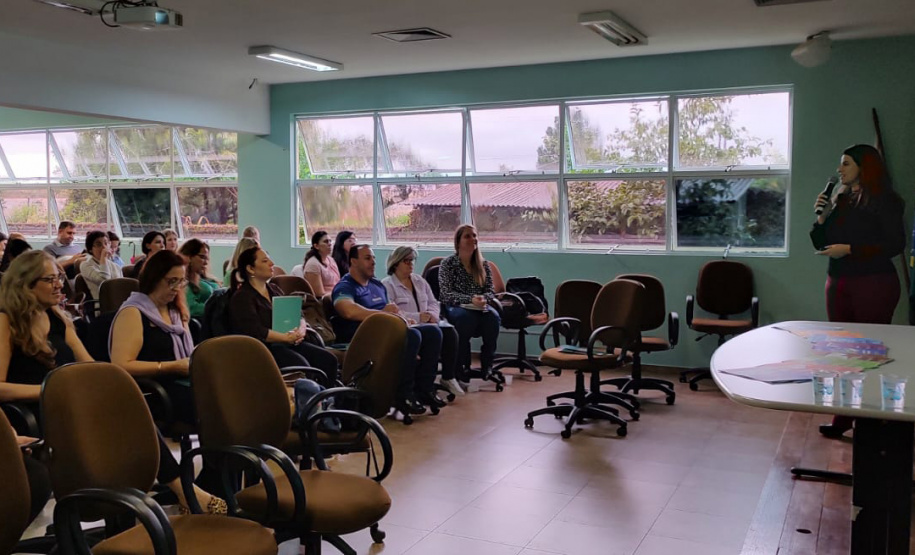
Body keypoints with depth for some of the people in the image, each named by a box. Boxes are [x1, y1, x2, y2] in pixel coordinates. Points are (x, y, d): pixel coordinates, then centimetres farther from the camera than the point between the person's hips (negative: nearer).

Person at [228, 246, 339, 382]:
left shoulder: (274, 289, 21)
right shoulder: (241, 298, -3)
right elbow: (254, 331, -16)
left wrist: (300, 330, -7)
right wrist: (287, 337, -16)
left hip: (290, 343, 7)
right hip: (265, 347, -7)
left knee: (328, 359, -16)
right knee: (301, 365, -33)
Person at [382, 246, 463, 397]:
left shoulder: (419, 280, 22)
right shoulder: (387, 285, -2)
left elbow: (433, 302, 19)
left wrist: (432, 314, -5)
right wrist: (417, 317, -20)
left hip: (426, 323, 7)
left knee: (449, 331, -21)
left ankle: (448, 377, -14)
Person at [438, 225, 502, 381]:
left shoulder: (483, 265, 12)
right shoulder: (448, 264, 0)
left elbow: (490, 292, 8)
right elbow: (446, 294, -9)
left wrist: (483, 298, -17)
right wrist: (471, 299, -23)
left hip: (479, 307, 3)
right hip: (454, 307, -3)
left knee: (493, 316, -30)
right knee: (467, 318, -37)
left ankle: (487, 366, -22)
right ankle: (462, 367, -25)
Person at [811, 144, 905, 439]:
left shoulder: (884, 201, -6)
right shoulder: (840, 201, 12)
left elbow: (895, 244, -14)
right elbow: (821, 244, 14)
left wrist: (850, 249, -19)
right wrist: (821, 217, -2)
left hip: (874, 284, -6)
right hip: (838, 283, 6)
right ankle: (843, 418, 13)